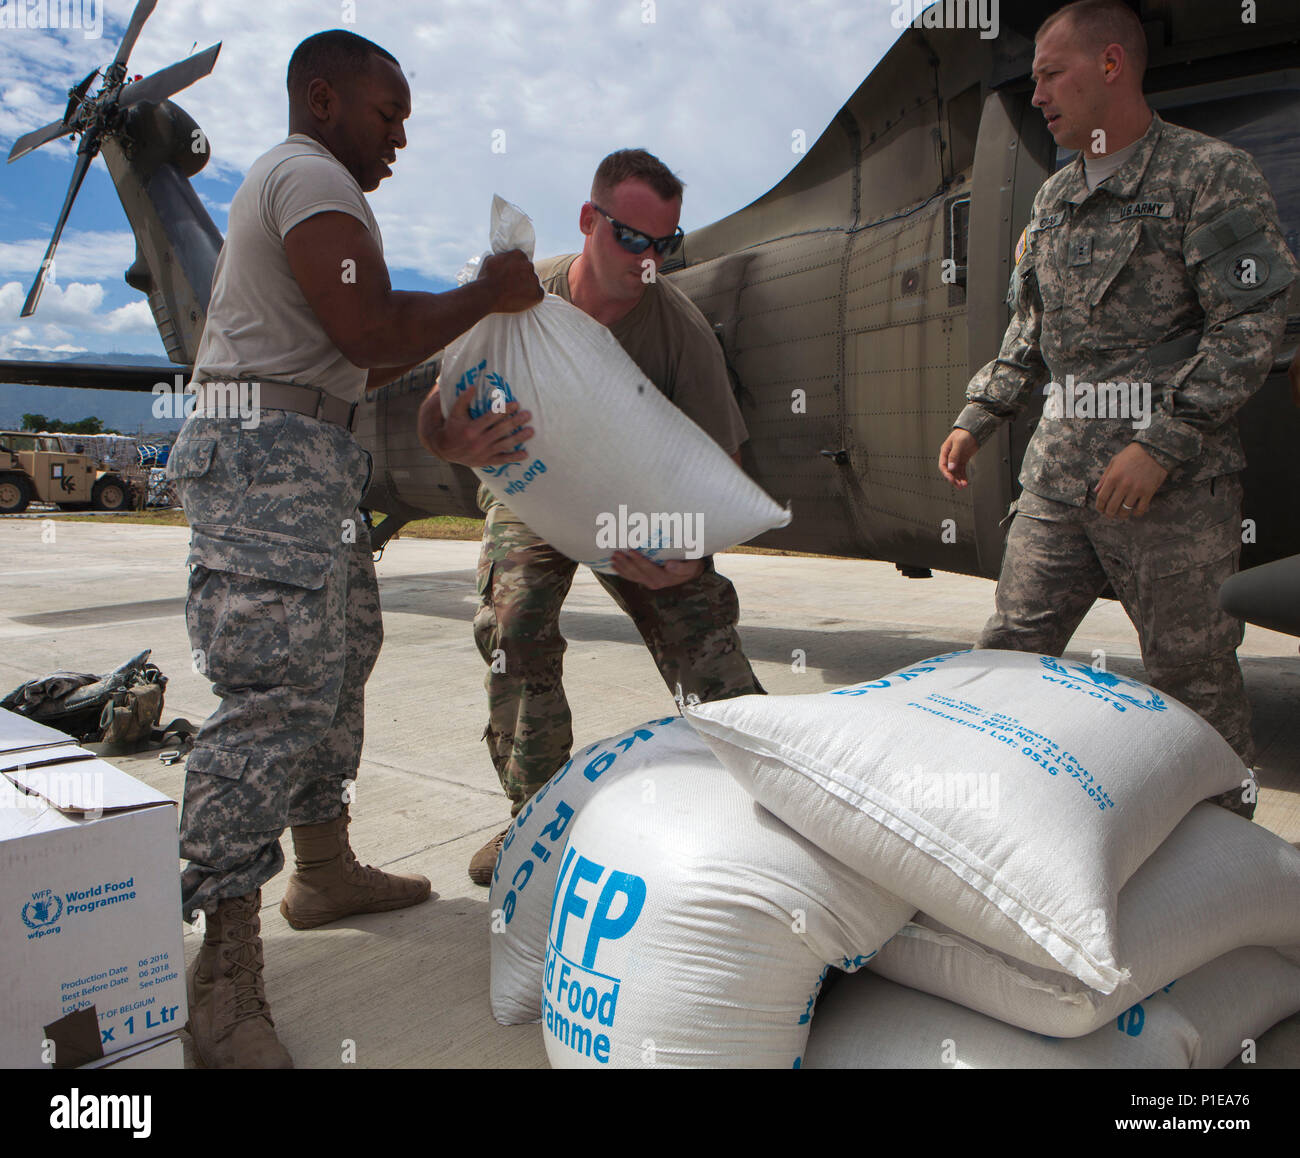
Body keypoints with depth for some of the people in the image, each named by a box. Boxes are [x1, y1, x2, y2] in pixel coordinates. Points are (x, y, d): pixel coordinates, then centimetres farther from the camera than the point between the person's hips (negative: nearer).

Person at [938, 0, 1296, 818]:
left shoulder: (1211, 176, -3)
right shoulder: (1054, 199, 17)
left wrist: (1160, 445, -18)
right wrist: (978, 418, 14)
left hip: (1176, 484, -6)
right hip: (1059, 476, 6)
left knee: (1195, 678, 3)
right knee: (1012, 650, 7)